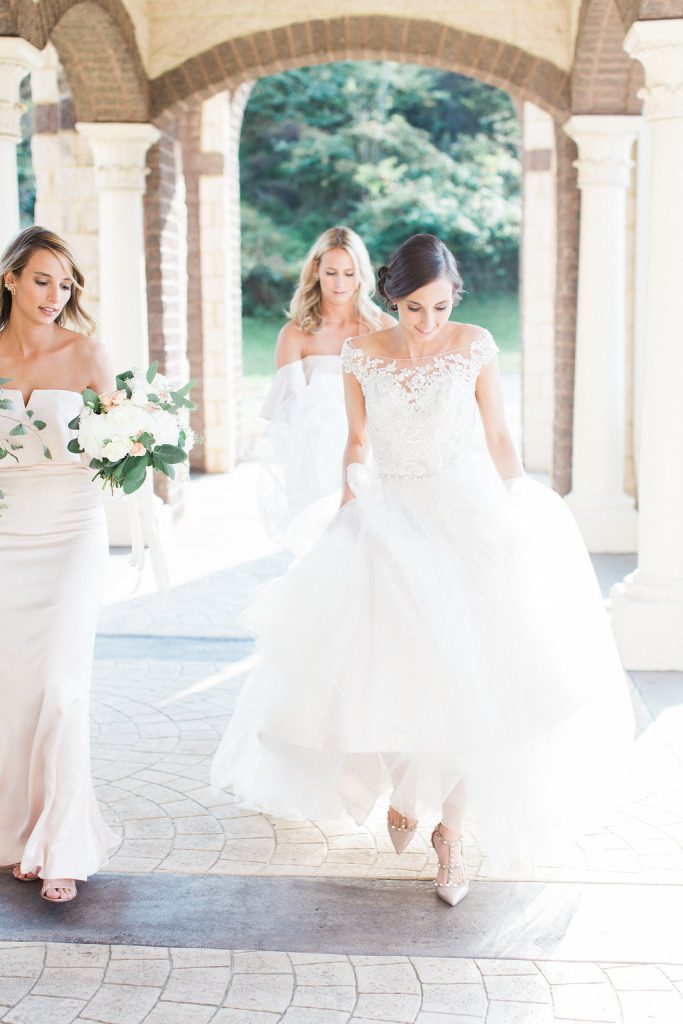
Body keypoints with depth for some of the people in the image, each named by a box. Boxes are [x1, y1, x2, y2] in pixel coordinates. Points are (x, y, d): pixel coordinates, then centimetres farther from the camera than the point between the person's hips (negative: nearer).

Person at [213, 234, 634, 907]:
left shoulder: (475, 346, -1)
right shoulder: (361, 354, 2)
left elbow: (498, 437, 5)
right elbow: (357, 442, 11)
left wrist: (519, 515, 2)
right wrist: (345, 518, 11)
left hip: (466, 516, -1)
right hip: (389, 520, 1)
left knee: (465, 672, -5)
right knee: (391, 669, -4)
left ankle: (452, 828, 6)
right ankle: (404, 787, 25)